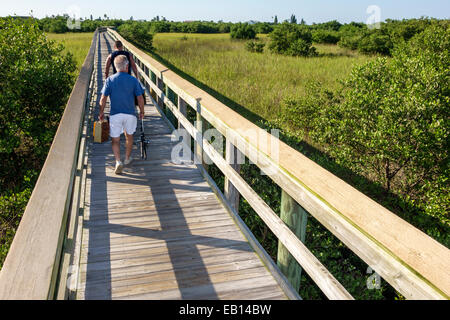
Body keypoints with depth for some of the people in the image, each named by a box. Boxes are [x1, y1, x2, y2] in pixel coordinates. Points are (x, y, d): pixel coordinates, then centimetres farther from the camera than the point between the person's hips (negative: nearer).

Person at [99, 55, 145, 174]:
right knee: (129, 136, 22)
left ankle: (118, 161, -13)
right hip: (130, 113, 1)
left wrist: (101, 112, 8)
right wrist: (142, 111, 11)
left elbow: (103, 99, -4)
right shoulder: (133, 80, -5)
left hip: (115, 114, -1)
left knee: (115, 140, 6)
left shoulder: (110, 80, -4)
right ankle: (127, 158, 35)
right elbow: (140, 98, -3)